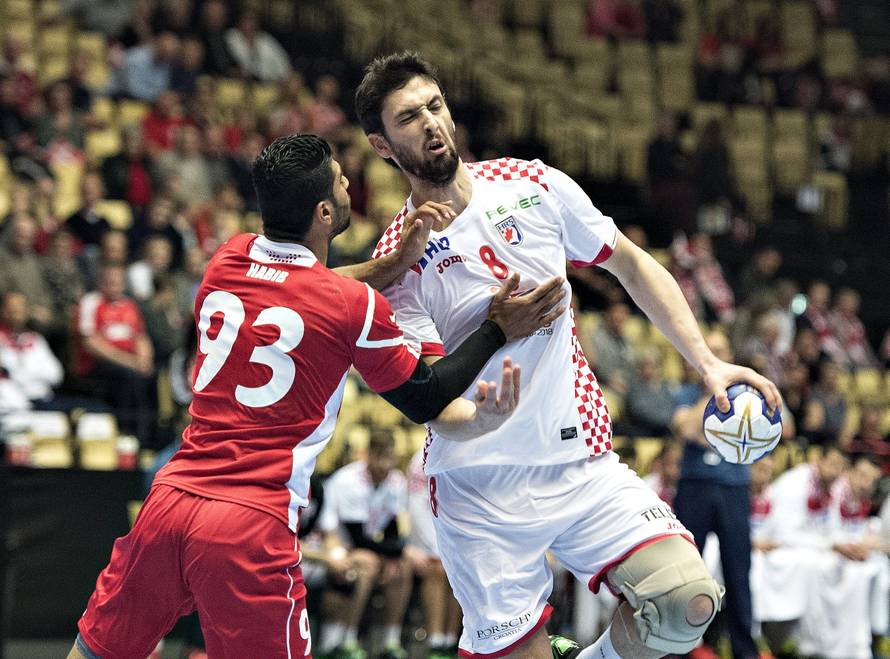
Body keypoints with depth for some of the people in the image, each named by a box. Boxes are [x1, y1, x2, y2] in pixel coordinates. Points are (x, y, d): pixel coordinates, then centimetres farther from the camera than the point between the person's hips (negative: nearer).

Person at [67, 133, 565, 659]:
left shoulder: (228, 259, 10)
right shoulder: (357, 307, -5)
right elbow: (426, 402, 10)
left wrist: (396, 262, 19)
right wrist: (498, 329, 17)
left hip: (168, 499, 5)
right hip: (253, 526, -5)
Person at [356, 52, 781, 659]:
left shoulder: (536, 186, 1)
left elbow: (633, 266, 13)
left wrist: (708, 363, 5)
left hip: (585, 460, 3)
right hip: (483, 491, -2)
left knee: (689, 603, -15)